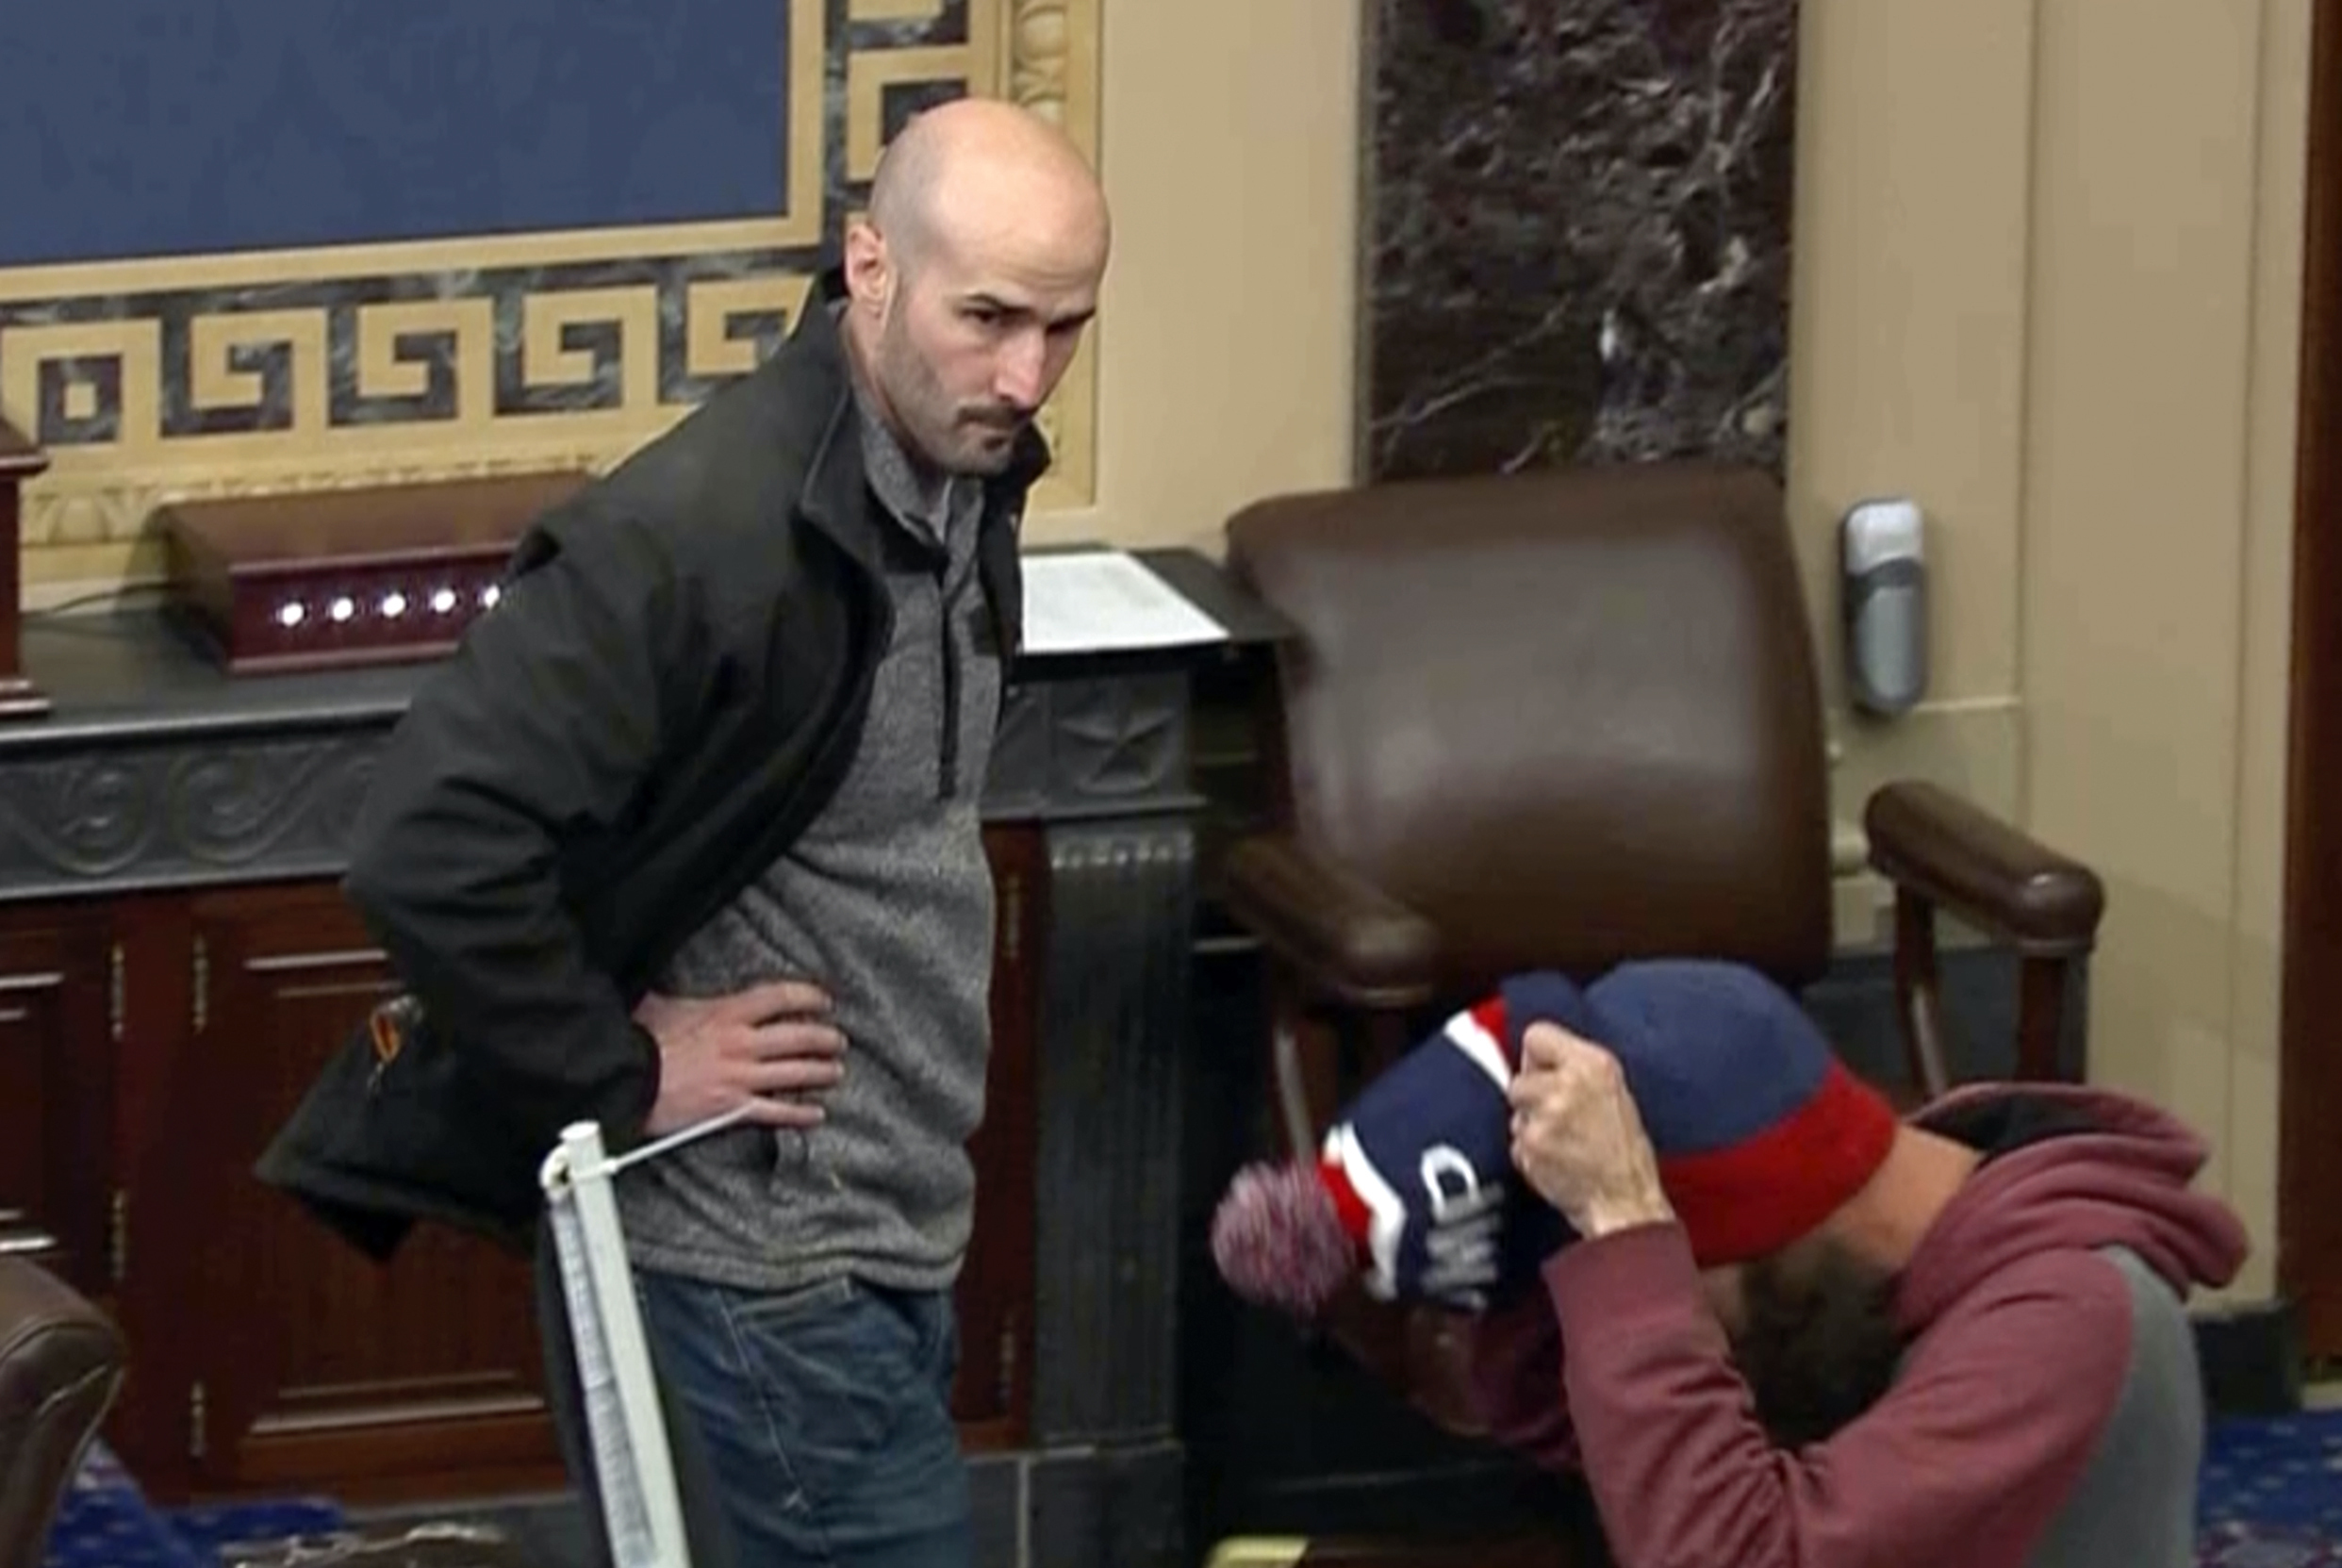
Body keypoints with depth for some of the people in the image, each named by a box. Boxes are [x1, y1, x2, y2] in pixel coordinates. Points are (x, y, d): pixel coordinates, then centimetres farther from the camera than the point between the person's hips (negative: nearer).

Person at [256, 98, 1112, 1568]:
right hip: (752, 1288, -9)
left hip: (876, 1264, 9)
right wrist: (624, 1080, -18)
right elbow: (432, 852, -28)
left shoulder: (964, 479, 6)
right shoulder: (706, 530, -23)